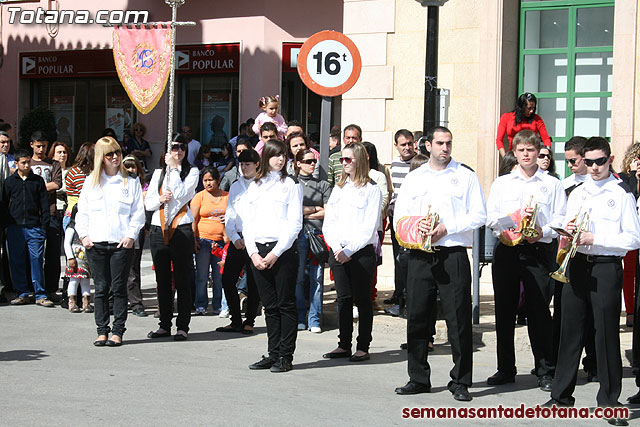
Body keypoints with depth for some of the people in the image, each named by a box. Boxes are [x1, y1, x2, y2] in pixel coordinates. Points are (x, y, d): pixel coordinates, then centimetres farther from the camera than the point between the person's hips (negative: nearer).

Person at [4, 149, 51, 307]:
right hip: (15, 227, 1)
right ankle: (22, 294, 12)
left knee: (37, 260, -4)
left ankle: (40, 295, 1)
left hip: (34, 227, -1)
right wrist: (5, 225, 4)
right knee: (16, 261, 3)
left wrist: (44, 226, 1)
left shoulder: (38, 181, 9)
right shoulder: (10, 181, 9)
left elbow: (44, 205, 9)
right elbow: (4, 204, 11)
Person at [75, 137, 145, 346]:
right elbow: (82, 211, 12)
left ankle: (117, 331, 5)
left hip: (121, 243, -1)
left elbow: (138, 213, 4)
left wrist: (131, 235, -8)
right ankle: (102, 331, 9)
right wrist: (83, 235, 0)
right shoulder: (91, 181, 11)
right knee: (101, 288, 4)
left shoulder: (131, 182, 7)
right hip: (95, 243, 2)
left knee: (119, 288, -1)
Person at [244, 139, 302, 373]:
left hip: (282, 250, -4)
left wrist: (276, 253, -11)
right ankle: (273, 354, 14)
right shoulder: (254, 186, 14)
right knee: (270, 306, 8)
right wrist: (253, 253, -2)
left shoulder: (291, 185, 2)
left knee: (285, 304, -1)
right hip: (258, 251, 4)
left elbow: (295, 223, -5)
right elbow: (247, 222, 12)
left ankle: (286, 356, 3)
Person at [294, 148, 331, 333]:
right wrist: (316, 209, 2)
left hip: (318, 233, 2)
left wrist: (305, 212, -1)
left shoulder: (323, 185, 15)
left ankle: (315, 320, 2)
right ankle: (299, 319, 5)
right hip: (298, 233, -2)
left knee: (317, 278, -2)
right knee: (298, 277, -3)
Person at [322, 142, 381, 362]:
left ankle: (363, 347, 5)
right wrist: (336, 248, -6)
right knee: (343, 299, 7)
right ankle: (344, 345, 13)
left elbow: (369, 227, -8)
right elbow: (329, 222, 10)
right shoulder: (338, 189, 15)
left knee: (362, 300, 0)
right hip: (338, 252, 5)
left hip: (362, 252, -5)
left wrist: (349, 250, -14)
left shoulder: (372, 190, -1)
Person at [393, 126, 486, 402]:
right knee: (417, 317, 6)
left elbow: (479, 215, -1)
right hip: (420, 257, 3)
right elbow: (399, 216, 13)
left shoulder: (465, 176, 6)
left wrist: (447, 228, -12)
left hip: (453, 255, -3)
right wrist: (417, 225, -8)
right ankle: (418, 379, 17)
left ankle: (460, 381, 5)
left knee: (458, 319, -4)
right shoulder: (413, 178, 16)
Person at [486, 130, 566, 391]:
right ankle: (505, 369, 16)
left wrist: (543, 232, -17)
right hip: (506, 250, 2)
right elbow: (490, 218, 4)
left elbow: (560, 220, 1)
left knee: (539, 312, -2)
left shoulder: (552, 185, 8)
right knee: (504, 311, 6)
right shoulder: (501, 183, 13)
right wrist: (514, 216, -13)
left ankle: (545, 371, 7)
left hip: (537, 251, -2)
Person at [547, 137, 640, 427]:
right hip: (577, 265, 4)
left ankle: (609, 400, 10)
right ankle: (562, 394, 15)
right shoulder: (576, 194, 14)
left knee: (606, 333, 0)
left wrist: (594, 238, -14)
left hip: (606, 267, -4)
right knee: (570, 330, 7)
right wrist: (569, 231, -4)